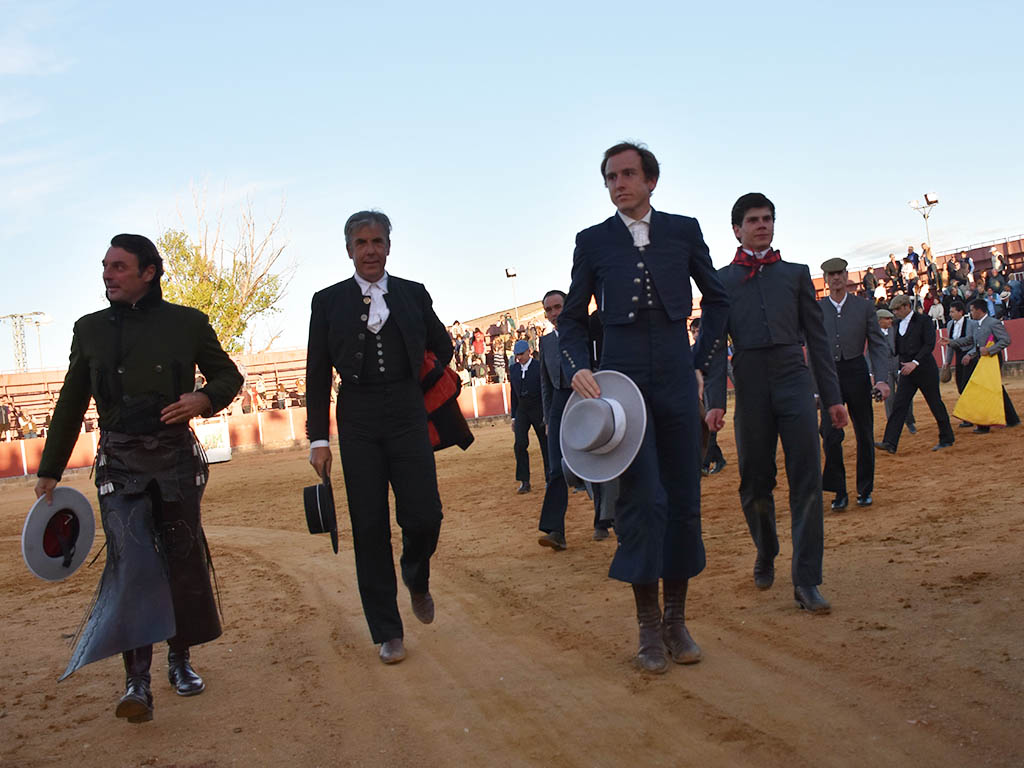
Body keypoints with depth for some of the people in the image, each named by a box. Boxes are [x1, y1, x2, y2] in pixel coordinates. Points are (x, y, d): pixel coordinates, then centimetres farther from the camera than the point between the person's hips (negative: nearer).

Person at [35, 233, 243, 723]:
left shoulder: (187, 323, 2)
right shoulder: (90, 329, 8)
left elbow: (228, 375, 10)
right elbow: (70, 405, 14)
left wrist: (204, 399, -13)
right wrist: (49, 470, 13)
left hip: (175, 458, 0)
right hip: (118, 462, 0)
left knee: (184, 560, 7)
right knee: (130, 562, -12)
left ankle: (180, 660, 26)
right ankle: (136, 681, -7)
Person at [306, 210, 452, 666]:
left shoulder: (414, 294, 8)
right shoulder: (328, 301, 5)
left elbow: (442, 348, 18)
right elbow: (317, 375, 5)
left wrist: (429, 393, 6)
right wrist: (318, 438, 0)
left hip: (407, 415, 1)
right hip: (357, 421, 0)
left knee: (424, 516, -6)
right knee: (369, 527, 1)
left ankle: (417, 581, 29)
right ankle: (388, 632, 14)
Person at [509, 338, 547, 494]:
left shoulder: (539, 368, -6)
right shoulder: (513, 369, 9)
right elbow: (514, 394, 14)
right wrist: (513, 417, 11)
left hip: (538, 410, -3)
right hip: (522, 411, 4)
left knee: (545, 444, 4)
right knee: (520, 444, -10)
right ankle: (524, 482, -7)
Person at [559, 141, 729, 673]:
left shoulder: (683, 230, 9)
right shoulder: (593, 241, 7)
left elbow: (716, 301, 19)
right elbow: (572, 317, 10)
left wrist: (700, 363, 12)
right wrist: (577, 368, -7)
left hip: (675, 379, 2)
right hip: (620, 377, -2)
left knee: (683, 499, 4)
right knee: (642, 498, -7)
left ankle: (676, 618, 18)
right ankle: (649, 626, 5)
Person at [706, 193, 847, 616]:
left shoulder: (796, 274, 15)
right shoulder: (720, 280, 11)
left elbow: (816, 336, 13)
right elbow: (715, 343, 5)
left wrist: (833, 395, 8)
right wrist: (715, 400, -7)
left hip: (794, 379, 1)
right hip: (750, 387, 0)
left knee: (806, 481, -7)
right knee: (754, 485, 6)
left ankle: (806, 580, -4)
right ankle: (766, 555, 31)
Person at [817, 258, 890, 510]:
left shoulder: (864, 306, 3)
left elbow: (878, 344, 3)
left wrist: (882, 379, -9)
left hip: (857, 373, 1)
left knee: (864, 434, 8)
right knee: (831, 435, -10)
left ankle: (865, 490, 22)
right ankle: (839, 492, 2)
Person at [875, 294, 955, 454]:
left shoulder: (924, 321, -8)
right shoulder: (898, 323, 11)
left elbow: (929, 345, -16)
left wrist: (915, 362, -24)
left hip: (925, 369, -6)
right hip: (906, 370, 6)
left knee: (935, 404, 5)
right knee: (899, 406, -4)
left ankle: (946, 439, 21)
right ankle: (890, 443, -10)